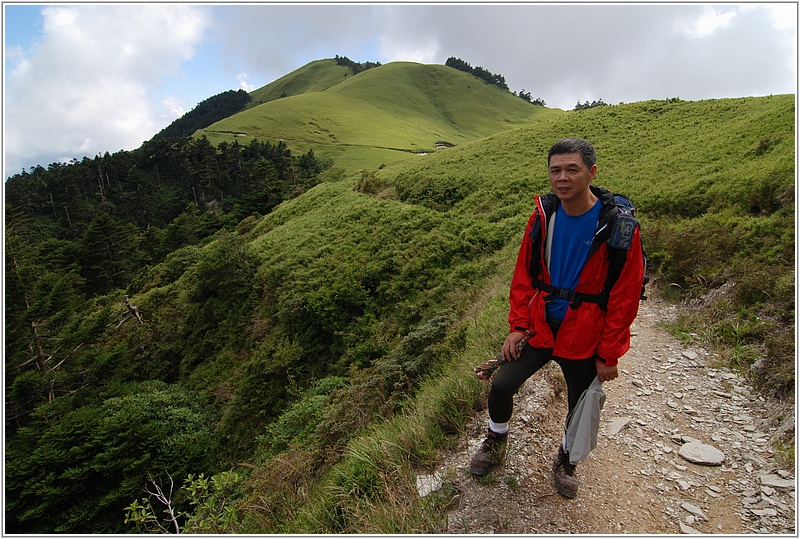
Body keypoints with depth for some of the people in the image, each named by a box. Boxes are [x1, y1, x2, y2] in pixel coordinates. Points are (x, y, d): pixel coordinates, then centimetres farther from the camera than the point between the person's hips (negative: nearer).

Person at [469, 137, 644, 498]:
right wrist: (518, 325, -3)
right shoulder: (542, 216, -5)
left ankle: (566, 461, 46)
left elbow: (625, 297, -10)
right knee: (501, 385, -4)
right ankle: (496, 440, 29)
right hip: (539, 326, 2)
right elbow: (523, 274, 3)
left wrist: (609, 355, -7)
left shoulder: (616, 226, -16)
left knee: (580, 407, 15)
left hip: (584, 336, -2)